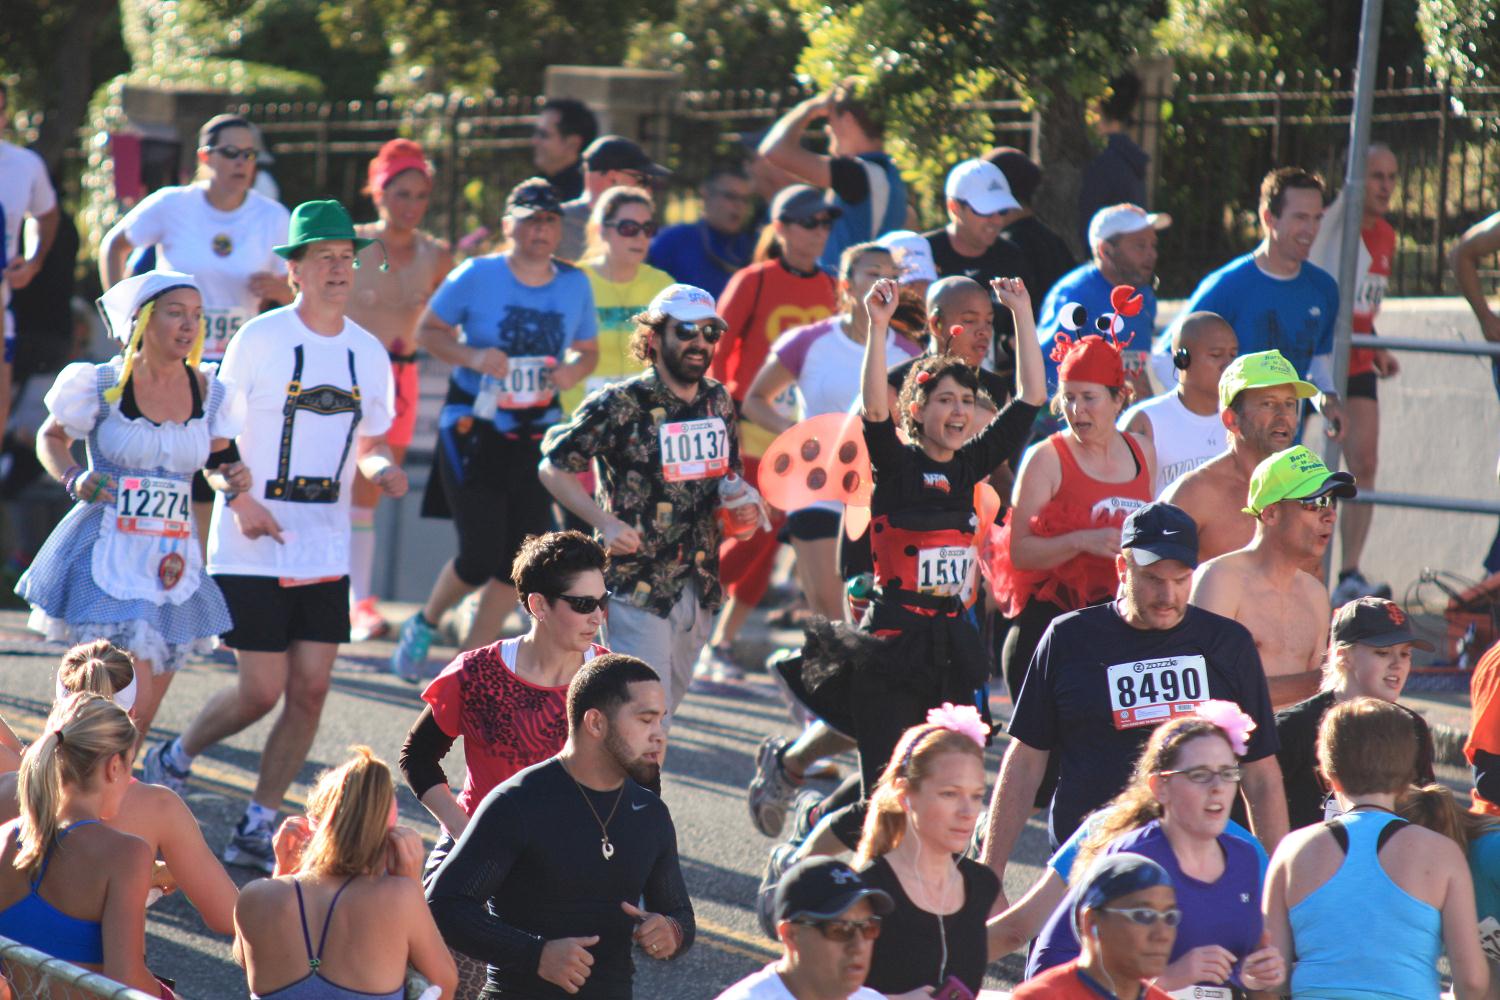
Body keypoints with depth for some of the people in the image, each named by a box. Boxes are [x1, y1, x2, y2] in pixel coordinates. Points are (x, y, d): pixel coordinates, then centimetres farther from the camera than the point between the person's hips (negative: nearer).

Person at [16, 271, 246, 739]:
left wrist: (231, 477, -6)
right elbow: (52, 439, 9)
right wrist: (74, 479, -11)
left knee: (140, 719, 8)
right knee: (130, 699, -17)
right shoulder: (99, 385, -6)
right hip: (106, 557, -5)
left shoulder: (211, 392, 4)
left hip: (174, 562, 5)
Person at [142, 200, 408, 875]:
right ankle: (173, 761, 22)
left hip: (325, 549, 5)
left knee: (310, 691, -1)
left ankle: (256, 831, 10)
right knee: (262, 691, -7)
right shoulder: (260, 340, -7)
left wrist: (381, 467, -5)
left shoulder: (368, 354, 6)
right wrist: (240, 499, -19)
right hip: (253, 548, -5)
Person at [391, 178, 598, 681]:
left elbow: (587, 350, 15)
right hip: (474, 430, -4)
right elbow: (428, 330, -1)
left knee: (522, 557, 0)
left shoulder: (574, 285, 4)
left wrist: (573, 370, -8)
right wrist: (472, 357, -19)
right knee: (480, 556, -8)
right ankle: (424, 624, 22)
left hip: (536, 436, 4)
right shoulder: (477, 275, -7)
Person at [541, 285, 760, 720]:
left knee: (662, 713, 14)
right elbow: (554, 468, -5)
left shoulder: (718, 402, 9)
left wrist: (742, 504, 0)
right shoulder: (620, 405, -10)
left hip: (698, 586, 7)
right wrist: (605, 523, -17)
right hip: (636, 586, -7)